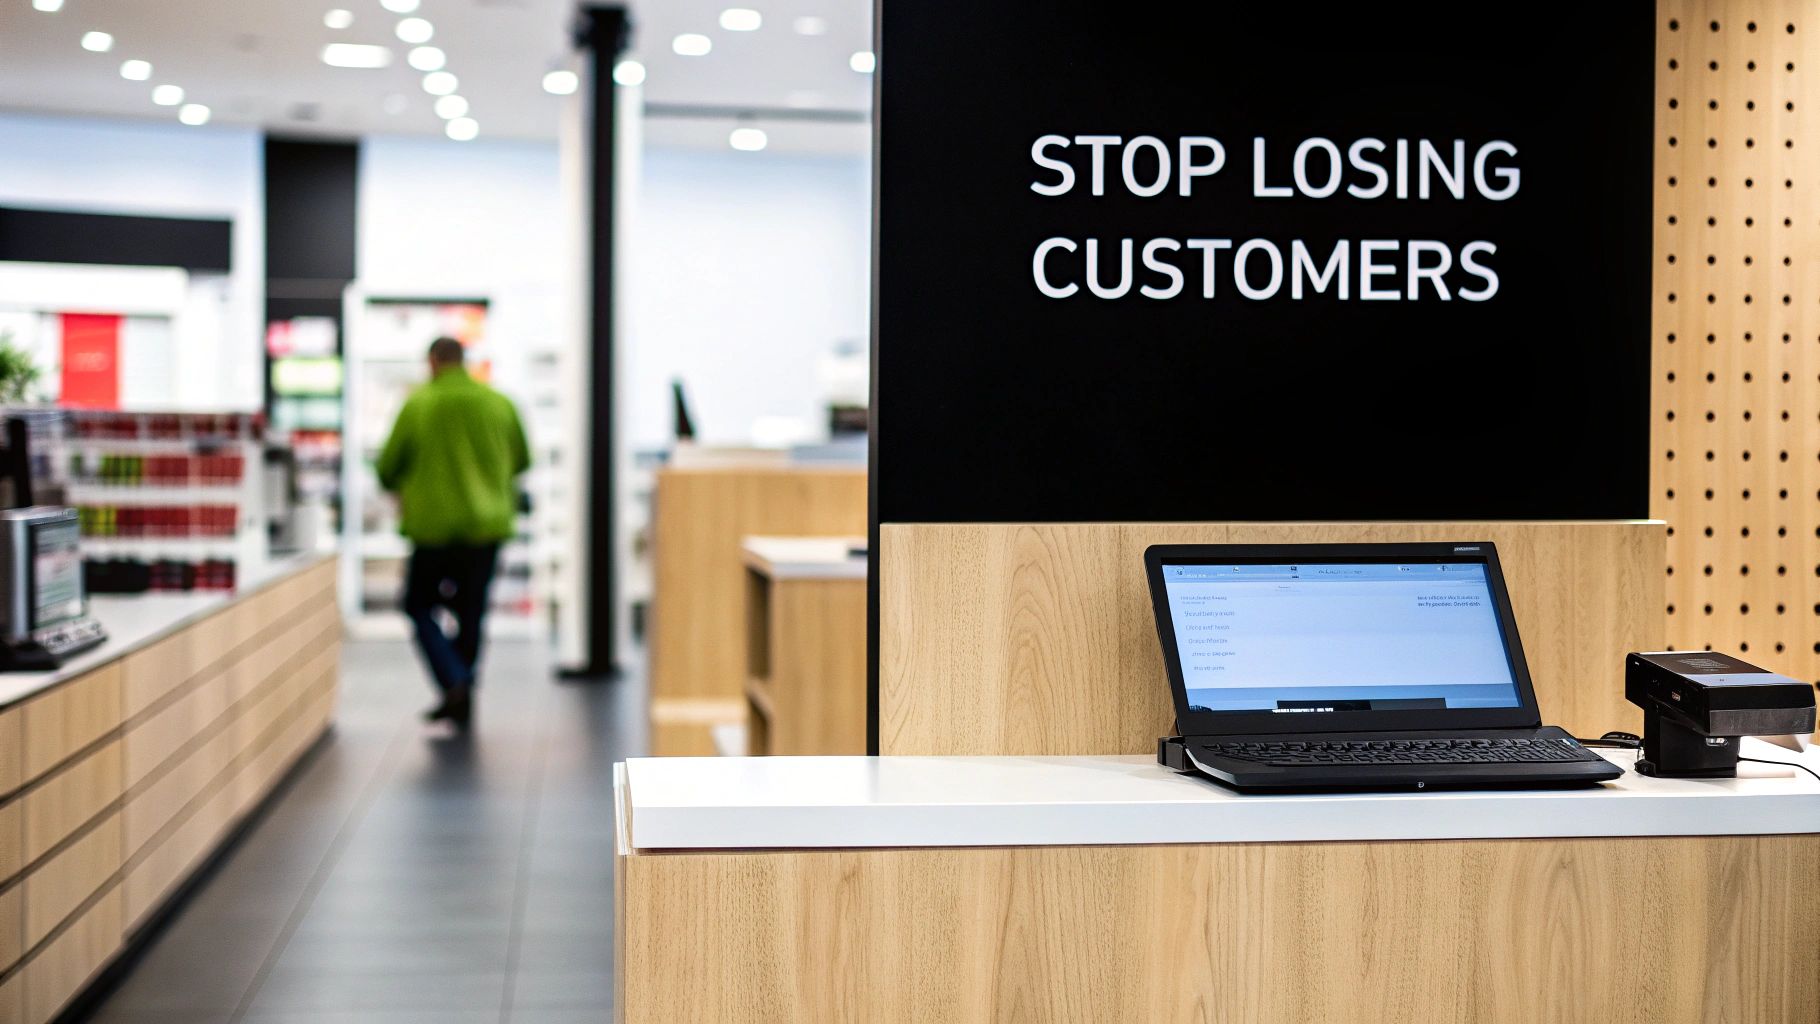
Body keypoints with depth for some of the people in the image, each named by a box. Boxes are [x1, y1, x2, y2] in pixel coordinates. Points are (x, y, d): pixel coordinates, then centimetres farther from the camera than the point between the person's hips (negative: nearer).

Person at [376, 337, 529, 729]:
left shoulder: (418, 405, -7)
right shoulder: (499, 403, 2)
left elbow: (388, 466, 0)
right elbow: (521, 460, 15)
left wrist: (399, 490, 22)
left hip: (434, 524, -3)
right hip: (487, 524, 3)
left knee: (420, 607, 9)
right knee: (471, 612, 12)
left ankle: (454, 684, -10)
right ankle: (462, 700, 12)